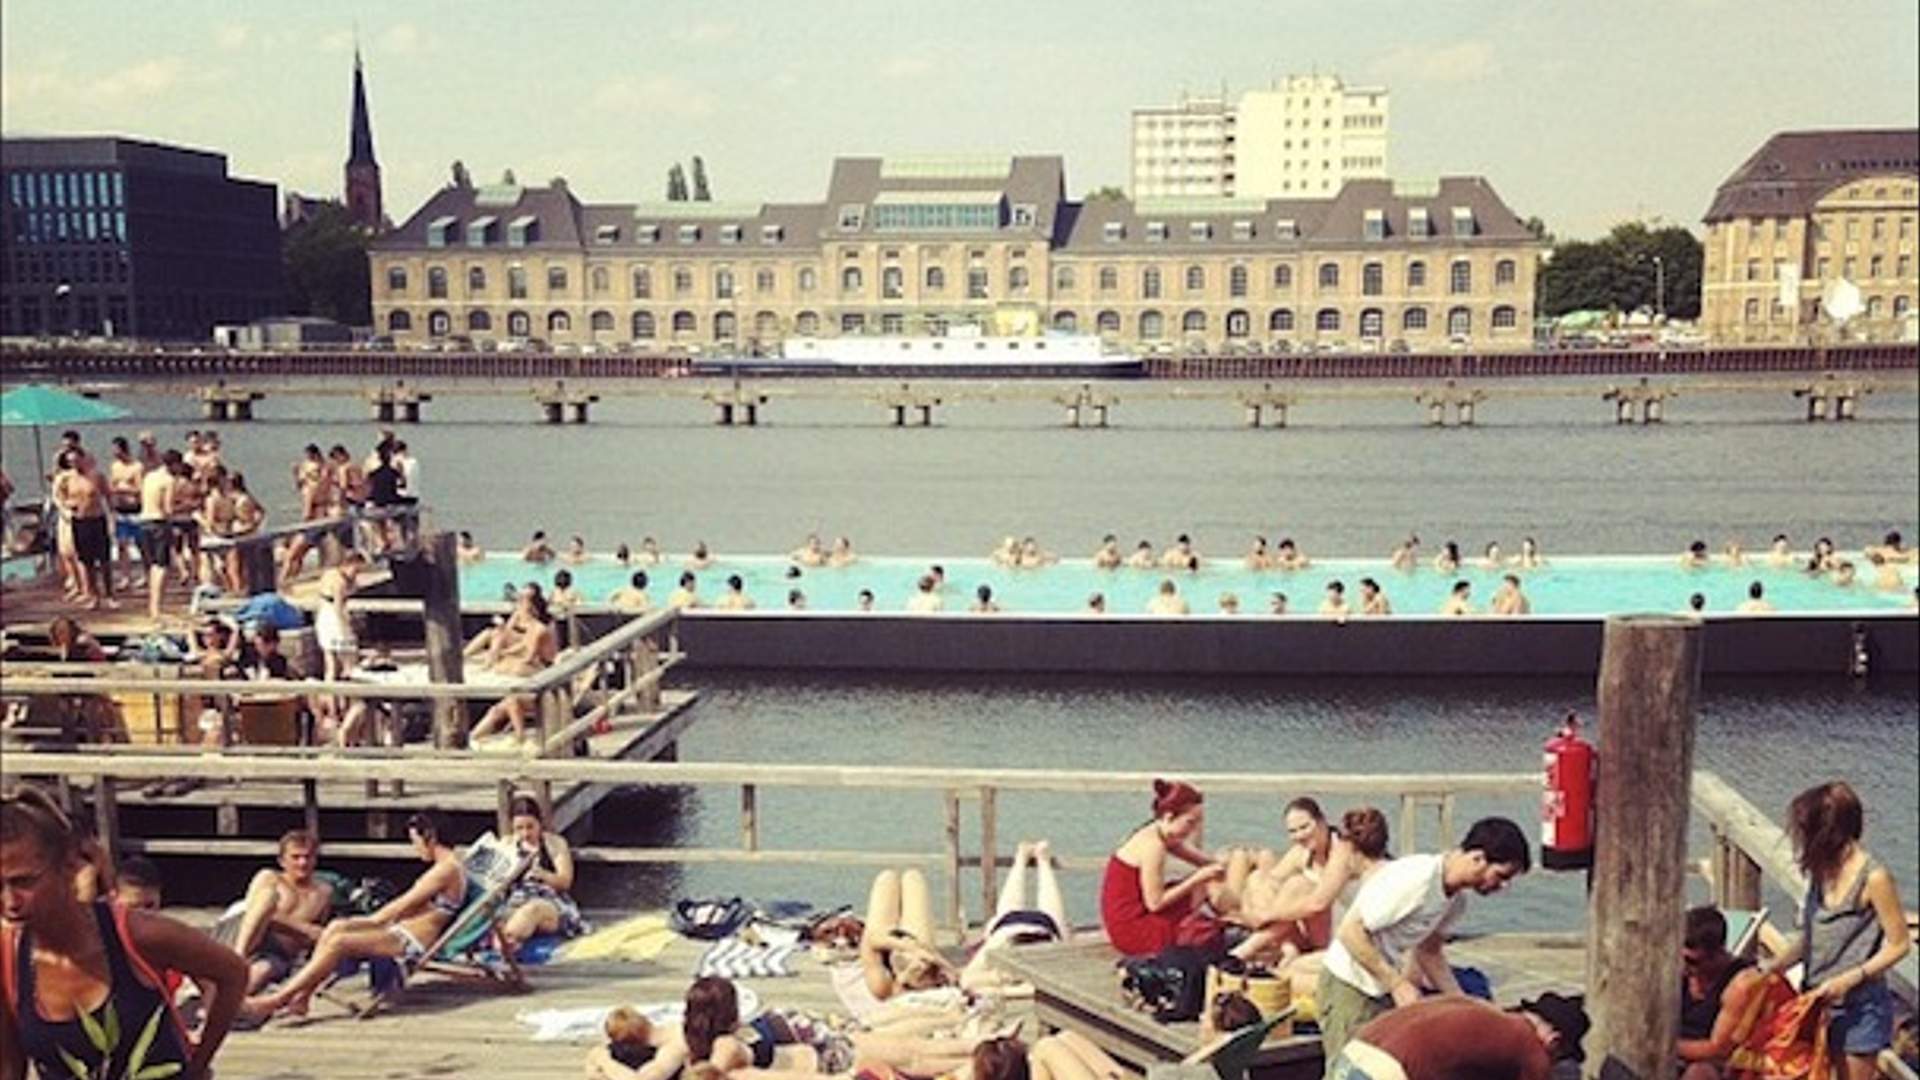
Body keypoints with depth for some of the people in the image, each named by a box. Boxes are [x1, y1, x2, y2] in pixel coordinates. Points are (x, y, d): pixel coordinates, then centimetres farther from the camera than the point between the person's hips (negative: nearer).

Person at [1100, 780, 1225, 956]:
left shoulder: (1161, 837, 7)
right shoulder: (1153, 846, -22)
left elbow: (1205, 862, 11)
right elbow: (1155, 903, -23)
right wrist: (1197, 879, -21)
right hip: (1130, 928, -10)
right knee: (1213, 936, -10)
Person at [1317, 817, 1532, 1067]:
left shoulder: (1456, 900, 2)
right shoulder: (1414, 879, -27)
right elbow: (1350, 932, -26)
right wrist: (1397, 984, -24)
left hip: (1385, 990, 8)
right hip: (1350, 986, -8)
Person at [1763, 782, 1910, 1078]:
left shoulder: (1873, 878, -18)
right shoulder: (1822, 871, 3)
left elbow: (1899, 945, -13)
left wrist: (1847, 980, -20)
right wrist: (1771, 970, 3)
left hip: (1859, 1008, -6)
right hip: (1818, 1001, 6)